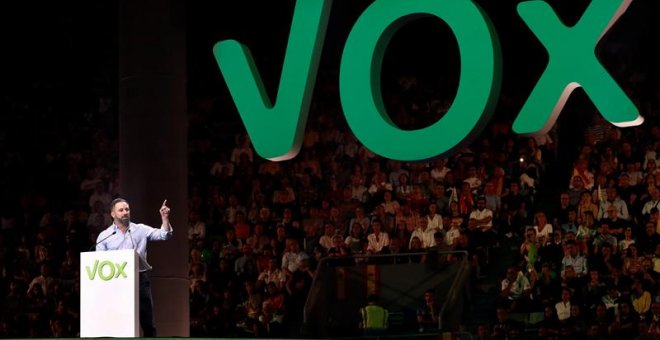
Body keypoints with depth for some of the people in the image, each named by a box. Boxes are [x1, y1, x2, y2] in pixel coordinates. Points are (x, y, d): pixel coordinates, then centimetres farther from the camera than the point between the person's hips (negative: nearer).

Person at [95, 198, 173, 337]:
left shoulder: (141, 230, 7)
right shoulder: (104, 236, 5)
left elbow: (164, 235, -1)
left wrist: (165, 217, -16)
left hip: (140, 280, 1)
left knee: (148, 321, 3)